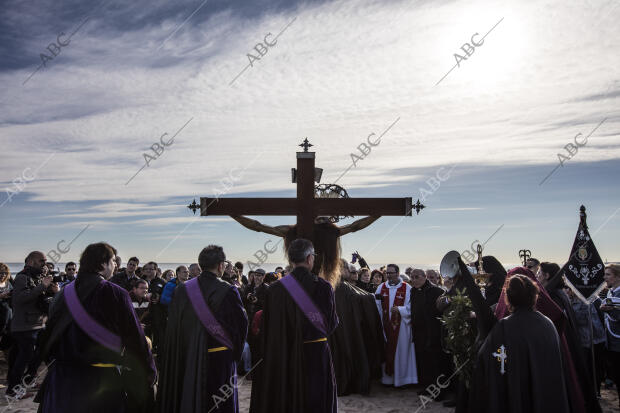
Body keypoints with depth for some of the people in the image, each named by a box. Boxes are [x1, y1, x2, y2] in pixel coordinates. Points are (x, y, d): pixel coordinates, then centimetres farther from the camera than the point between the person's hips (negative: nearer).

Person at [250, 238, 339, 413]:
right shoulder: (323, 286, -10)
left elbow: (267, 329, -6)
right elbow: (332, 323, 0)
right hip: (317, 356, 0)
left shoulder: (275, 289, -9)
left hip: (285, 358, 1)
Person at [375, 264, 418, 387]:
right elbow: (377, 306, 7)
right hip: (385, 325, 3)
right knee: (386, 350, 6)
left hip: (401, 325, -3)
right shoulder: (381, 287, 8)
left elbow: (410, 307, -7)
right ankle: (387, 377, 17)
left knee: (401, 351, 2)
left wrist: (399, 309, -21)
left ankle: (401, 377, 15)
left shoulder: (407, 288, -2)